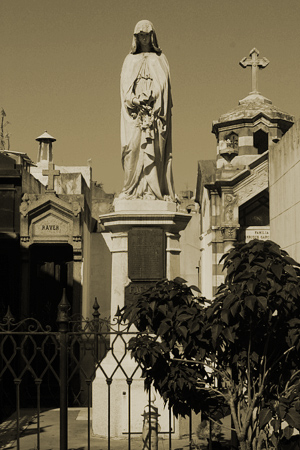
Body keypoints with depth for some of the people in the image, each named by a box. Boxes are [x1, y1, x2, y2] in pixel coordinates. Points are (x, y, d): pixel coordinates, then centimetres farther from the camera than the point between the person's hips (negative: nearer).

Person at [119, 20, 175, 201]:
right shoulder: (130, 60, 18)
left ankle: (153, 190, -14)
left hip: (154, 110, -1)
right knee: (133, 146, -10)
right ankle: (132, 189, -11)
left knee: (154, 149, -10)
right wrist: (134, 100, -13)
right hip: (134, 111, 1)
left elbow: (162, 84, 2)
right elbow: (126, 85, 7)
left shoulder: (160, 59, 14)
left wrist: (150, 97, -16)